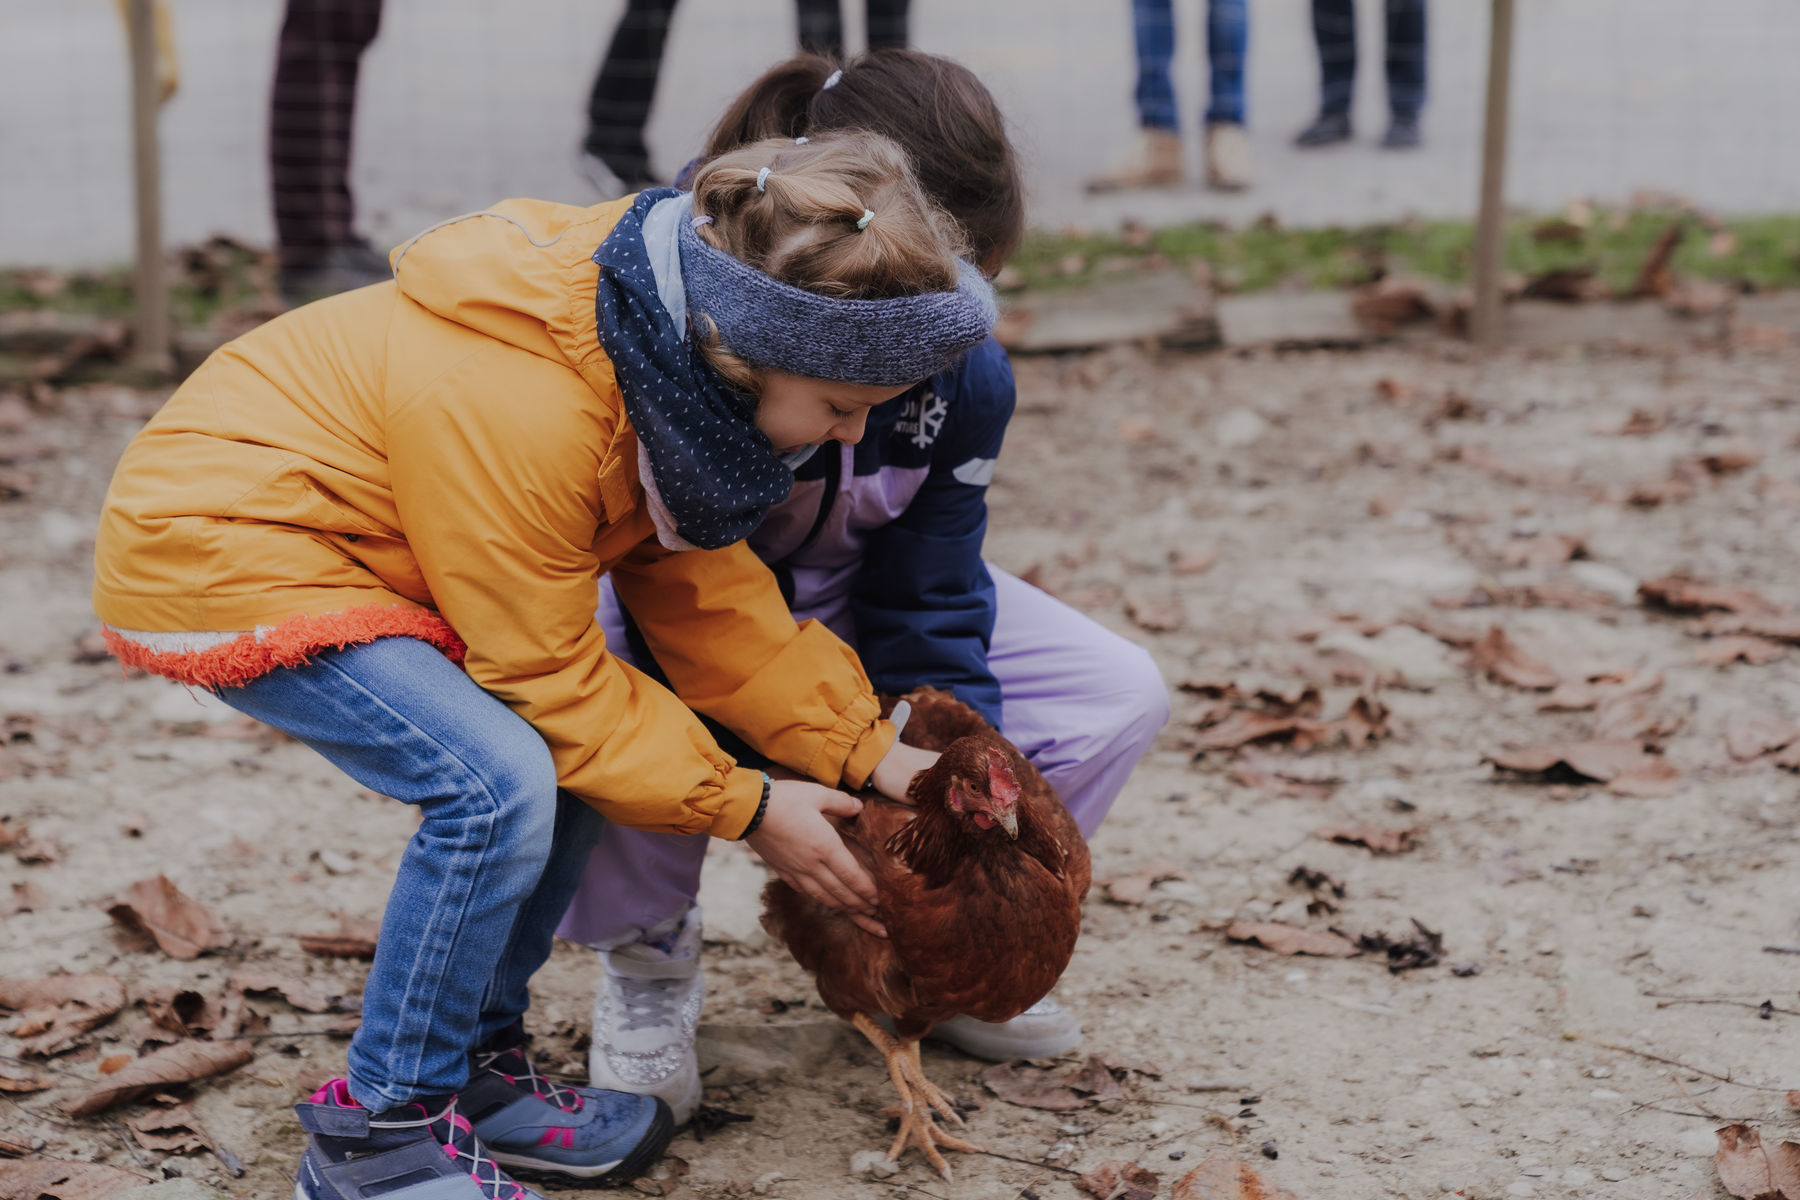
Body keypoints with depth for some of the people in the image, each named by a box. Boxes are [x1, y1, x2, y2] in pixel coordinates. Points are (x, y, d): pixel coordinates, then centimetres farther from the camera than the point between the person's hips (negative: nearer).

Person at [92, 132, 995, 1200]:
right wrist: (745, 808, -15)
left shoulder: (678, 344, -7)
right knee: (497, 783, -24)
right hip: (209, 551, -9)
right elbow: (549, 672, -22)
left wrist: (866, 751, -4)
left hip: (337, 531, 10)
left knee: (580, 754, 5)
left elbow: (704, 586, 1)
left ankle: (472, 1068, 15)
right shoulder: (519, 408, -34)